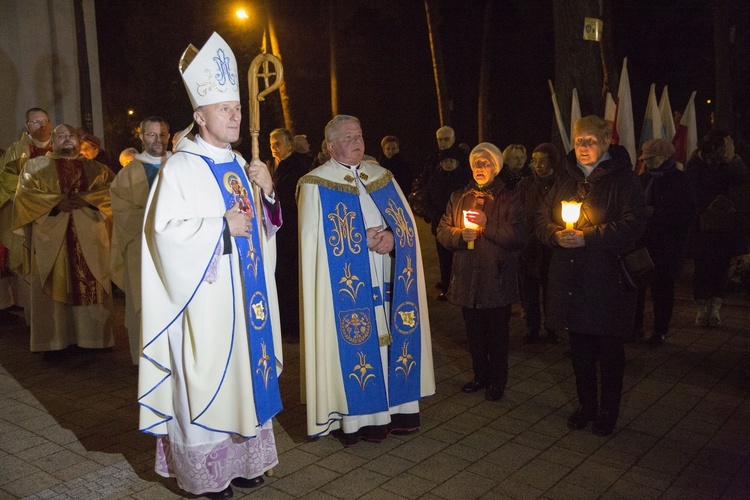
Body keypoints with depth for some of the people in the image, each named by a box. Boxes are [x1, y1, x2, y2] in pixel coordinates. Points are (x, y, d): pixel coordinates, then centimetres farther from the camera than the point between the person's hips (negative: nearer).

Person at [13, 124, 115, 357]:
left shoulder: (93, 167, 16)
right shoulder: (36, 166, 12)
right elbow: (24, 194, -1)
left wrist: (87, 198, -12)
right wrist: (56, 202, -14)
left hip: (89, 238, 1)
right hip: (51, 237, -1)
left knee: (90, 286, 0)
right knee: (53, 287, -1)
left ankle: (93, 337, 8)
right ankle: (53, 340, 5)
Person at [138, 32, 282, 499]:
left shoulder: (240, 165, 11)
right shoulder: (180, 168, -11)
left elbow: (262, 225, 15)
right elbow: (164, 231, -18)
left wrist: (267, 193, -3)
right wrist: (221, 226, -18)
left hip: (245, 291, 7)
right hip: (206, 296, -7)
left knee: (244, 371, 13)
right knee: (207, 380, 1)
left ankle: (241, 458, 28)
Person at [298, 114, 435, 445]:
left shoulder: (381, 176, 14)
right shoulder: (317, 184, 0)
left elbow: (406, 221, 11)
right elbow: (314, 238, -9)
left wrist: (390, 237, -12)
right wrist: (366, 240, -13)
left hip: (386, 281, 5)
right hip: (346, 284, -4)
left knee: (389, 340, 6)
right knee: (354, 346, -2)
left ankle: (394, 408, 18)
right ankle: (356, 419, 9)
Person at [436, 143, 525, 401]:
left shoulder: (509, 200, -1)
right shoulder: (458, 198, 11)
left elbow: (517, 237, -12)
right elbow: (442, 231, 6)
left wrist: (487, 225, -20)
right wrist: (460, 235, -14)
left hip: (497, 280, -4)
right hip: (467, 278, 4)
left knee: (497, 334, 6)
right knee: (474, 333, 15)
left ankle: (497, 382, 22)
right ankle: (480, 376, 32)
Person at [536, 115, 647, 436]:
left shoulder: (622, 179, -5)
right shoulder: (566, 178, 11)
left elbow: (633, 224, -16)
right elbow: (542, 218, 10)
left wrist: (587, 236, -21)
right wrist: (556, 235, -11)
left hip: (608, 280, -5)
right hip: (569, 280, 5)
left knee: (609, 350, 8)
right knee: (579, 348, 15)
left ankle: (608, 411, 24)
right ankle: (586, 405, 31)